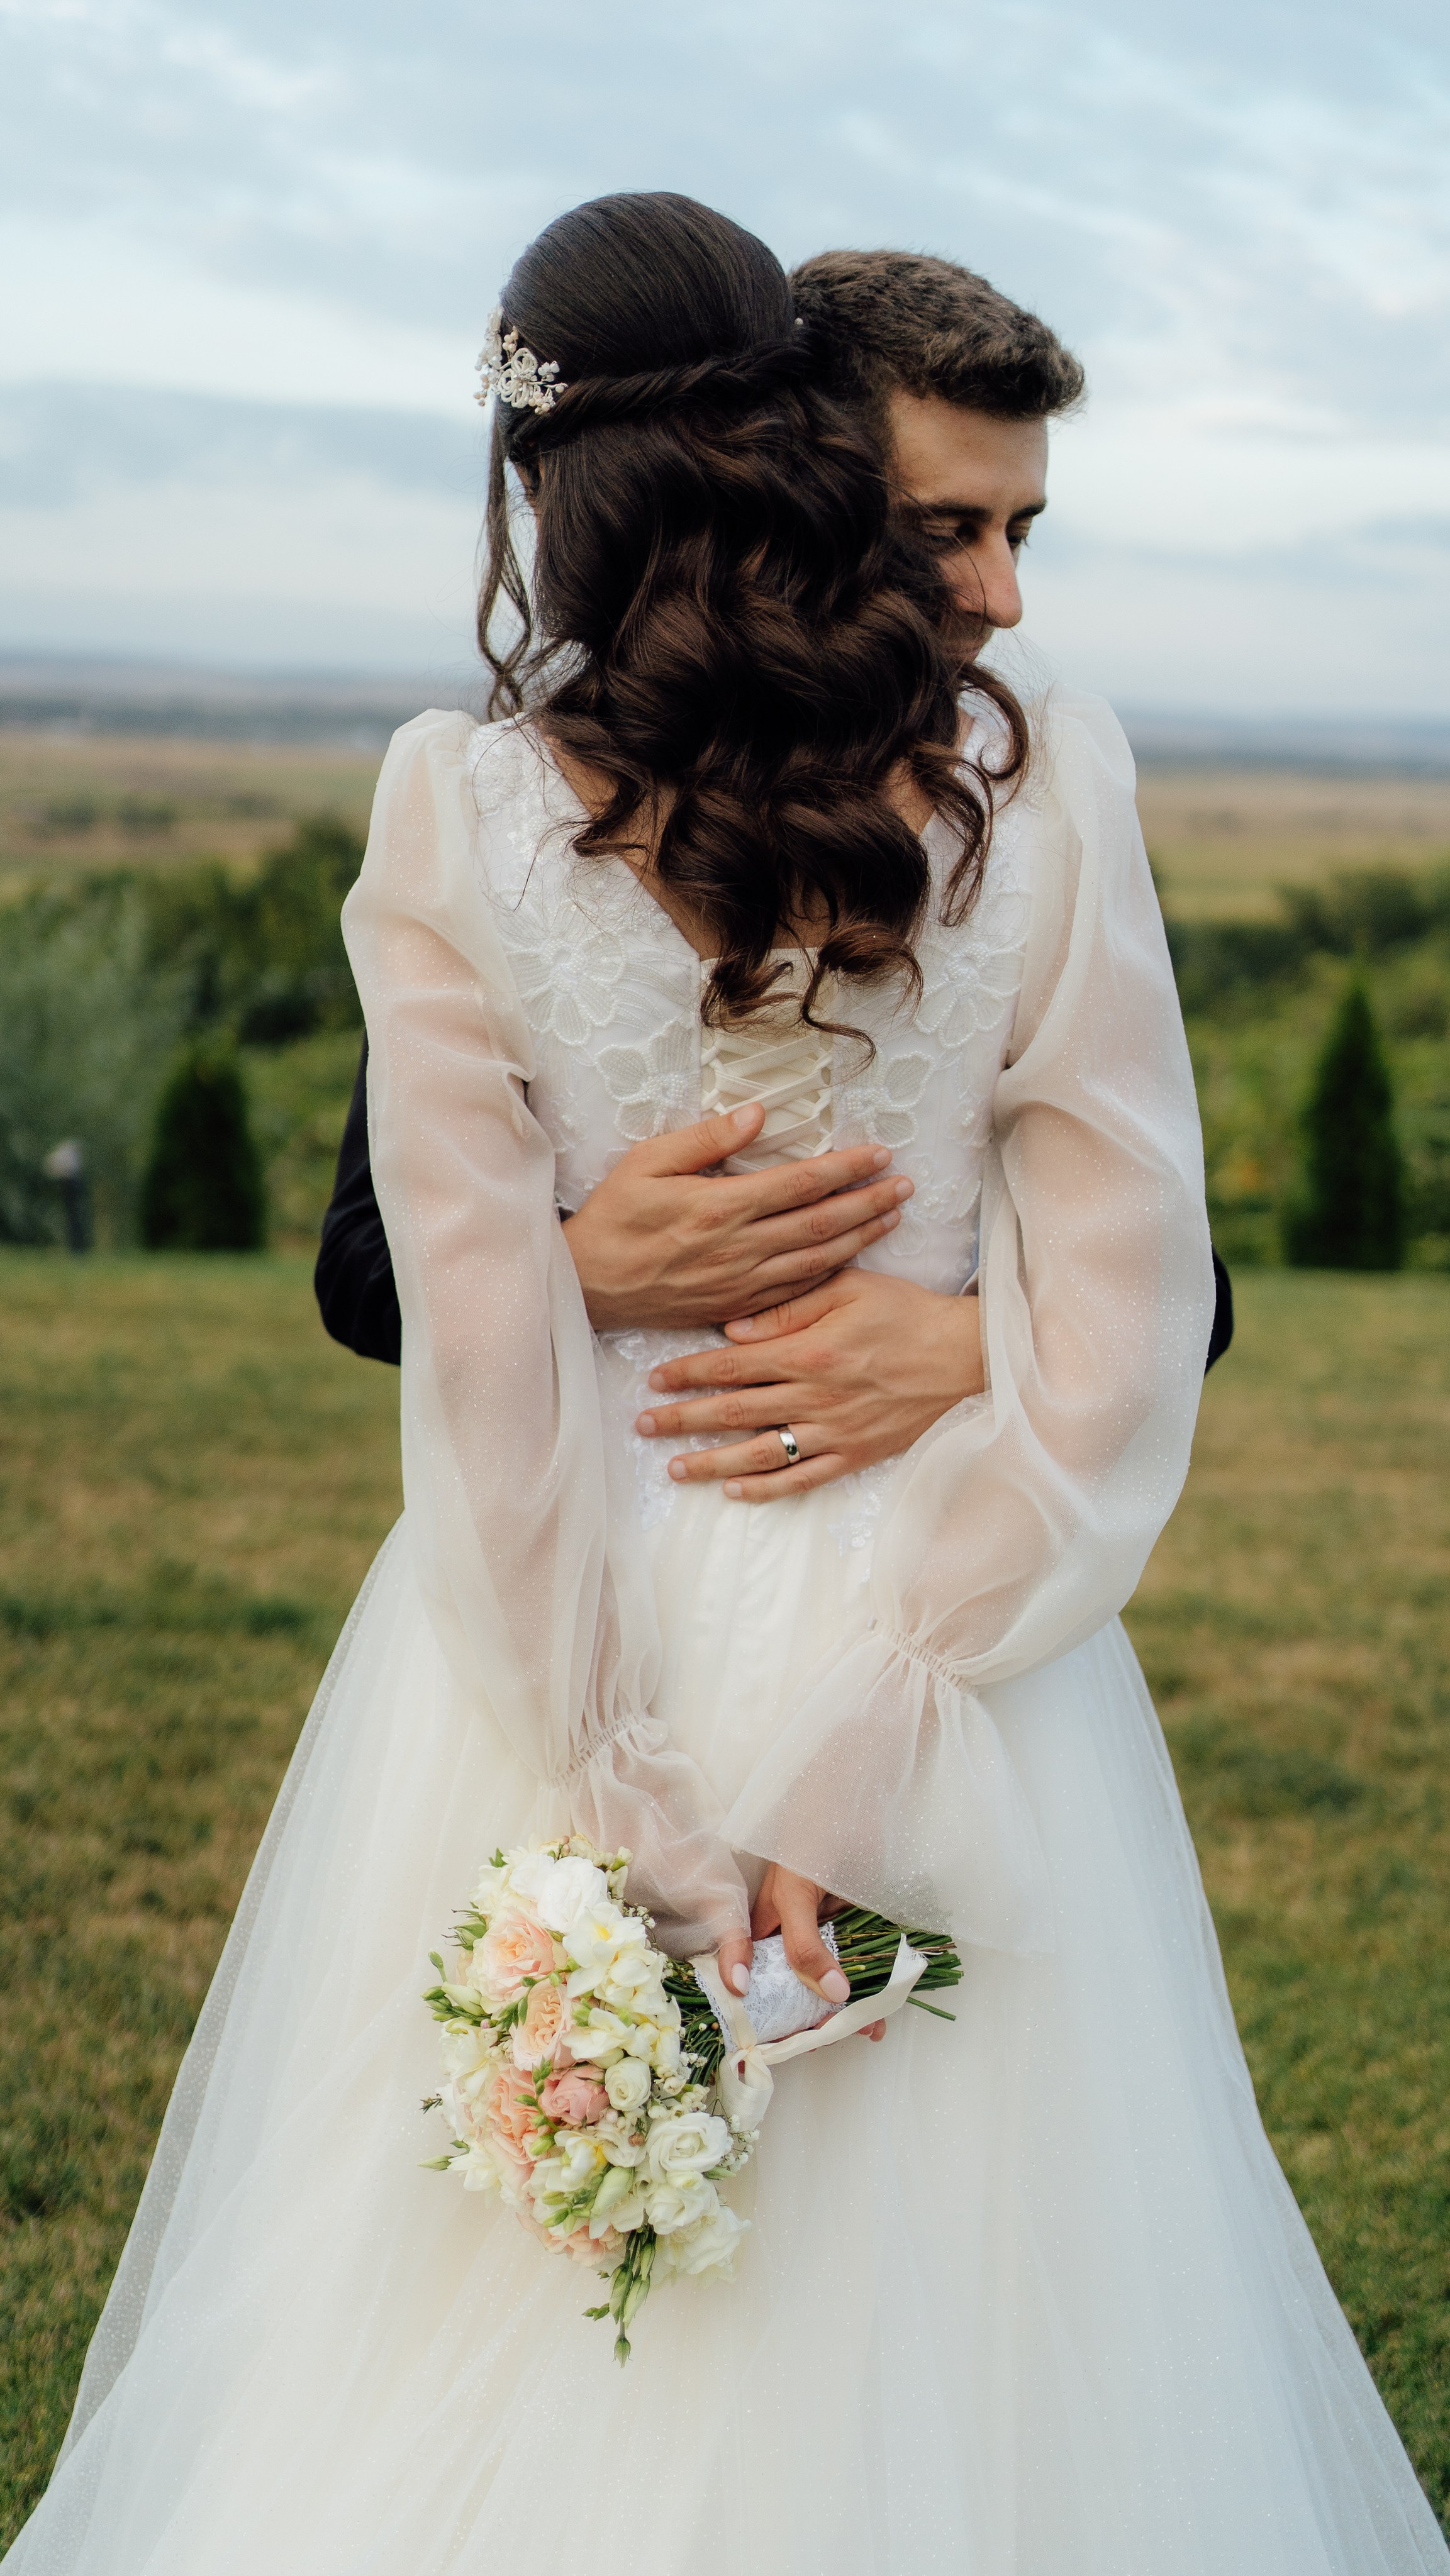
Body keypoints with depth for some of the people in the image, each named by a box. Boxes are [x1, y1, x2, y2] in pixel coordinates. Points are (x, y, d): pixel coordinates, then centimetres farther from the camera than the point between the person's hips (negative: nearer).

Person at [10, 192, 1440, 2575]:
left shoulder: (457, 815, -9)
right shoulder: (1045, 791, -7)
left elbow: (491, 1367, -11)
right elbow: (1119, 1340, -10)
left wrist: (656, 1814, -8)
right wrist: (849, 1758, -10)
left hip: (556, 1645, 0)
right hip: (953, 1655, 1)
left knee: (491, 2363, 16)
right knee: (951, 2345, 17)